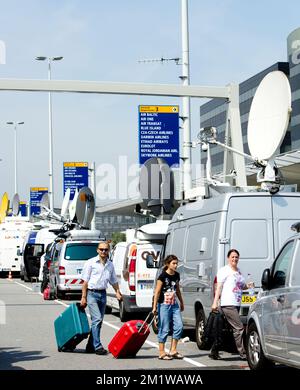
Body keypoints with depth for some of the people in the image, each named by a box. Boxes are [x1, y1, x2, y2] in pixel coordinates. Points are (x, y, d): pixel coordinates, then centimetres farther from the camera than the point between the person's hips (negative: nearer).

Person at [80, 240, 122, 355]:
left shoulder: (110, 265, 12)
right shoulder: (91, 263, -3)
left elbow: (113, 281, 21)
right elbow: (85, 281, -3)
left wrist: (117, 292, 4)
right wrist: (83, 297, -8)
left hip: (103, 294, 6)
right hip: (92, 293, -6)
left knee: (98, 321, 8)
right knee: (97, 319, -16)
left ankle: (90, 346, 17)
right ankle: (97, 346, -17)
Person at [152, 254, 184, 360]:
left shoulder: (176, 275, 9)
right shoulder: (163, 276, -11)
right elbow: (157, 292, -10)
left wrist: (181, 302, 26)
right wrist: (154, 306, -13)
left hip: (174, 305, 7)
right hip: (164, 305, -7)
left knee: (179, 326, 0)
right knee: (164, 329, -3)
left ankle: (173, 350, 9)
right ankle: (162, 353, 5)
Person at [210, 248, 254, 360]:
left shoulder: (239, 271, 19)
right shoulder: (224, 270, -3)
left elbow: (241, 286, 28)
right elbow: (219, 287, -8)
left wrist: (248, 286, 5)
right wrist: (215, 302, -15)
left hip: (236, 304, 8)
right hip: (227, 304, -8)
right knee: (239, 328, -13)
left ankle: (214, 352, 17)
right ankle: (243, 353, -11)